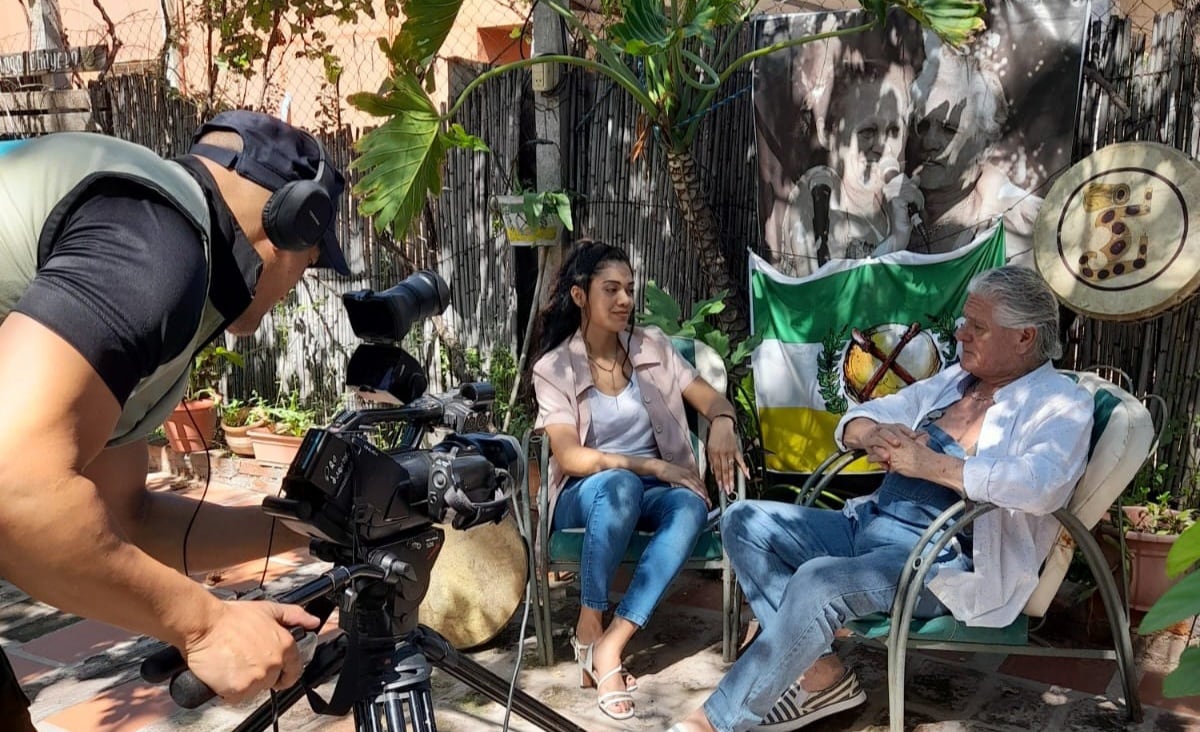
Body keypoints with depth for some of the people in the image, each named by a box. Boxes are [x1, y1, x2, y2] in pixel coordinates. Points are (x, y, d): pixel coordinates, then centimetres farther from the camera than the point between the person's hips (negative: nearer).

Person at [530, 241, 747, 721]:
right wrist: (649, 466, -24)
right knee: (619, 483, -39)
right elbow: (569, 456, -15)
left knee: (690, 506, -33)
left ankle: (610, 644, -33)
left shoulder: (653, 347, 5)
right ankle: (588, 627, -21)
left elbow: (713, 400, 5)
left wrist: (721, 423, -20)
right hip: (587, 496, -3)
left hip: (652, 493, 3)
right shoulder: (553, 368, -5)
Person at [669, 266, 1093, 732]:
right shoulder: (954, 380, 16)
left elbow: (1041, 486, -27)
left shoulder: (1062, 405, -6)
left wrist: (929, 463, -25)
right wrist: (872, 433, -10)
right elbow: (857, 418, 15)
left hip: (948, 560, -9)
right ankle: (822, 675, -6)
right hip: (869, 524, 9)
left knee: (818, 581, -34)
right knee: (744, 522, -3)